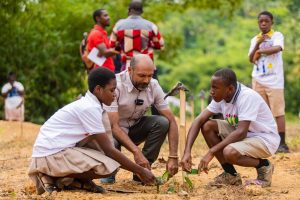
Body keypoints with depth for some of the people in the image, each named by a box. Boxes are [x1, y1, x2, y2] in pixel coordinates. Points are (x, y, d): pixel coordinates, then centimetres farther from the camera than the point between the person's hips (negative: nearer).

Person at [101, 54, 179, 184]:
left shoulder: (154, 86, -14)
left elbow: (171, 121, -14)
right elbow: (113, 125, -31)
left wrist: (173, 157, -25)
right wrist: (136, 151, -41)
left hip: (135, 128, 4)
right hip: (113, 130, -4)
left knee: (162, 122, -23)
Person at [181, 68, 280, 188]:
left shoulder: (247, 97, -28)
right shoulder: (220, 97, -6)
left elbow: (241, 132, -33)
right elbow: (199, 121, -7)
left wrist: (211, 152, -33)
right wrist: (187, 151, -20)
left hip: (265, 139, -8)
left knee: (229, 152, -34)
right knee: (207, 126, -10)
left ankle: (263, 166, -3)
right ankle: (231, 175, -2)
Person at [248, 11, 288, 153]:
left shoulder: (277, 36, -1)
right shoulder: (255, 39, 15)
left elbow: (277, 48, -22)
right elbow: (251, 59, 4)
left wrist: (260, 51, -12)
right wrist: (258, 44, -9)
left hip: (274, 80, -5)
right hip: (258, 81, 5)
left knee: (278, 112, -8)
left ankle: (282, 143, -7)